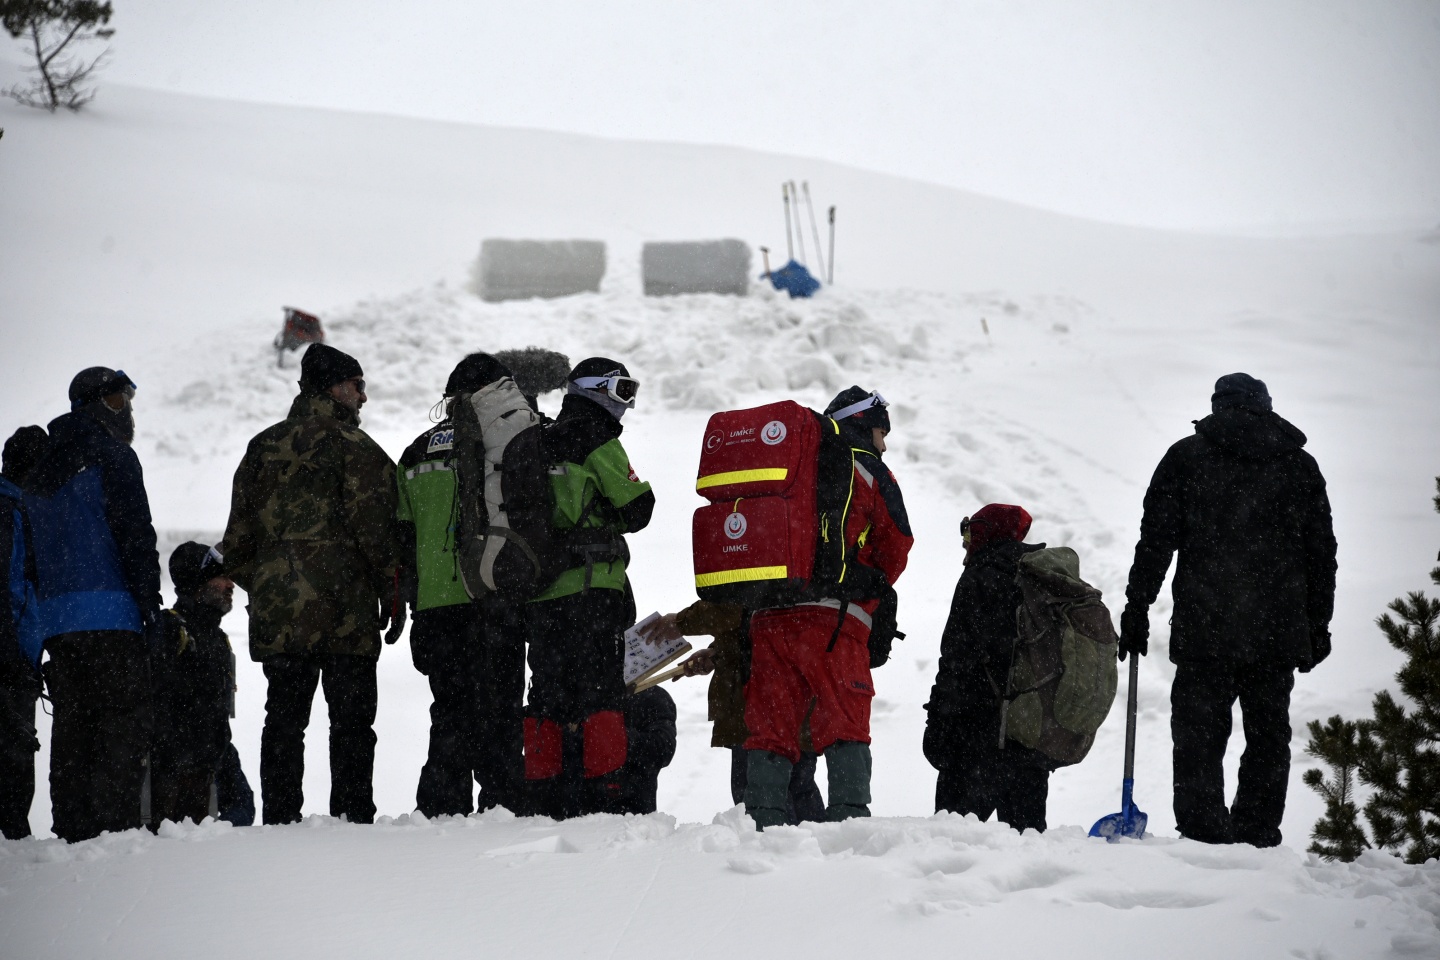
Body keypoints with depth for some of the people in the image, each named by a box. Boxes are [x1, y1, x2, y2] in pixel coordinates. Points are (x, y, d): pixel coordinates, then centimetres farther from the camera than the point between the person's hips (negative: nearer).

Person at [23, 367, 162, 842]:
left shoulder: (41, 472, 20)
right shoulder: (112, 457, -3)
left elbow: (31, 553, 19)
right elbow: (135, 535, -11)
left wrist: (41, 616, 17)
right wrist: (150, 606, -8)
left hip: (54, 620, 7)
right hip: (109, 615, -7)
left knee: (72, 725, 9)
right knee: (124, 720, -6)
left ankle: (72, 832, 5)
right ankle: (114, 826, -14)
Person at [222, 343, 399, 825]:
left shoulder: (261, 449, 14)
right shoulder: (354, 448, -4)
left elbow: (238, 537, 14)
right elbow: (375, 531, -10)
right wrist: (391, 594, -2)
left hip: (276, 616, 5)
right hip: (343, 613, -5)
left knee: (283, 718, 7)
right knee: (351, 721, -1)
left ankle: (279, 819, 4)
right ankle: (351, 816, -5)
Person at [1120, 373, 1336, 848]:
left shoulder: (1186, 457, 4)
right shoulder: (1301, 466, 12)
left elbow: (1155, 540, -1)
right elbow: (1322, 553, 13)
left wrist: (1136, 609, 4)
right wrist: (1318, 625, 20)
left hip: (1204, 630, -2)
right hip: (1279, 633, 3)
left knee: (1199, 737, -1)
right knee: (1268, 739, 10)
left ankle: (1205, 837, -12)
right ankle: (1258, 839, 6)